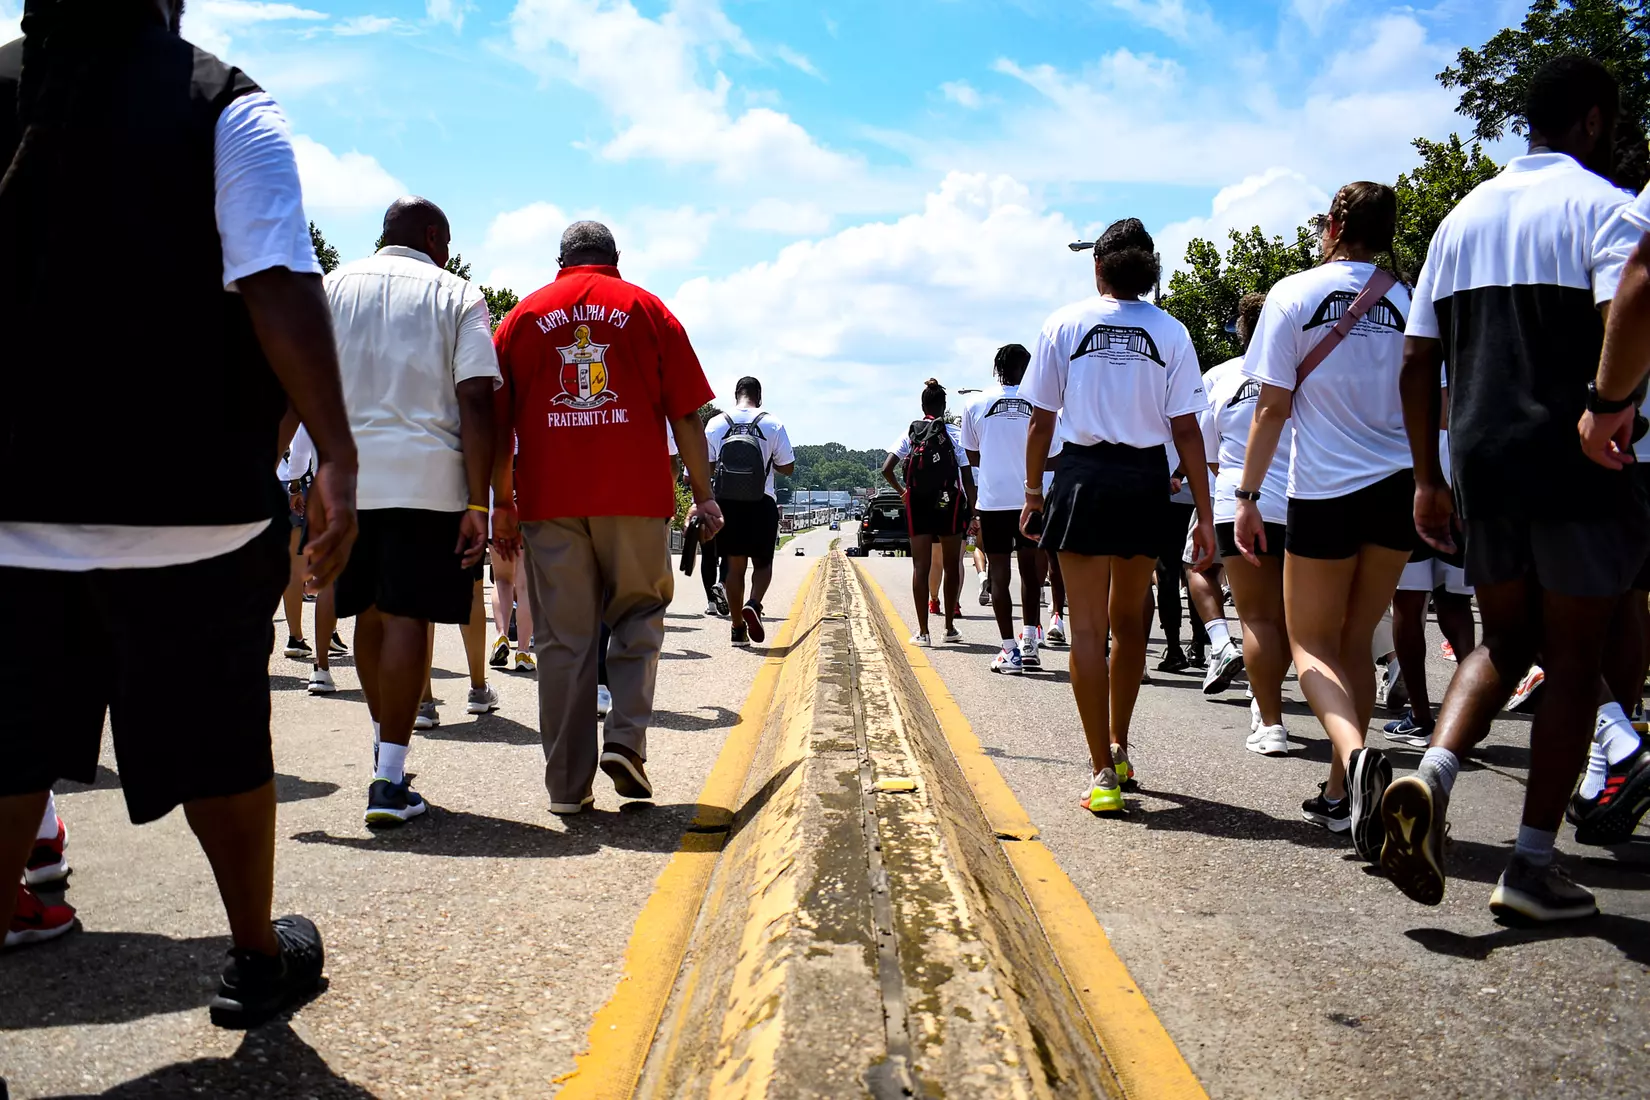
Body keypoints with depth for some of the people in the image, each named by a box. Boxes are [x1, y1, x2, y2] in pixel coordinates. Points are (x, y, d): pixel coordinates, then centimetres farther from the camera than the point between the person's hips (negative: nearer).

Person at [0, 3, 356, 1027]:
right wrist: (337, 454, -15)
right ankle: (260, 959, 24)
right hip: (192, 508, -3)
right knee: (221, 743, 9)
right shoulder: (228, 108, -4)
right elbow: (279, 291, -17)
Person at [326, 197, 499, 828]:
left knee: (370, 614, 16)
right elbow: (476, 401, -6)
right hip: (427, 475, -4)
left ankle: (385, 746, 30)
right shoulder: (457, 295, 5)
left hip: (347, 474, 4)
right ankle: (389, 781, -6)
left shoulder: (333, 287, 15)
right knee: (408, 617, -4)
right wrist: (477, 503, -8)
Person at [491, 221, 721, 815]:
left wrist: (503, 503, 12)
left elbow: (497, 422, 9)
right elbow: (686, 415, 3)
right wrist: (703, 495, 6)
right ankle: (626, 739, -2)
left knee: (562, 638, 4)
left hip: (549, 499, 1)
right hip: (637, 496, -1)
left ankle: (568, 783, 6)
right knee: (639, 613, 14)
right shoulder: (647, 310, 9)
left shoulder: (524, 316, 13)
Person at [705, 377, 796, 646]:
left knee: (734, 565, 10)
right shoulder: (772, 424, -4)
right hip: (762, 504, -1)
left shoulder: (716, 424, 0)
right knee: (762, 562, 13)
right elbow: (787, 467, -1)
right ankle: (753, 604, -15)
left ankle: (738, 628, 11)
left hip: (727, 503, 2)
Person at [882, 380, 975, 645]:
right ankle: (950, 627, 18)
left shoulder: (910, 433, 3)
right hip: (949, 504, -1)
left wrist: (901, 491, 8)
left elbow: (887, 469, -5)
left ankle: (922, 631, -1)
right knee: (952, 566, 12)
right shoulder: (955, 434, -3)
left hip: (917, 506, 1)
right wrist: (971, 509, 1)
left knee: (920, 567, 3)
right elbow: (967, 477, -6)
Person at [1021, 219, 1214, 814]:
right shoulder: (1170, 332, 0)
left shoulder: (1065, 323, -1)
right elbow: (1186, 430, -3)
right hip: (1146, 481, 2)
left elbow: (1042, 418, -1)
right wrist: (1204, 513, 1)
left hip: (1085, 476, -2)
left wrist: (1032, 489, 11)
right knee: (1128, 618, 19)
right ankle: (1118, 750, 32)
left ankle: (1103, 773, -3)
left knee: (1088, 628, 1)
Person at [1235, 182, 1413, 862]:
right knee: (1355, 641, 15)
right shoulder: (1407, 303, 4)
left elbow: (1273, 406, -7)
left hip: (1326, 491, -4)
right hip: (1399, 488, 4)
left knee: (1311, 644, 6)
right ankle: (1341, 794, 19)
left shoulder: (1294, 294, -4)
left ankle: (1355, 756, -22)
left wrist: (1247, 496, -3)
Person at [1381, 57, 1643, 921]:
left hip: (1481, 465, 5)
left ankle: (1432, 772, -9)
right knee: (1574, 661, 6)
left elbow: (1417, 360, 13)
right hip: (1574, 463, -5)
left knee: (1505, 643, 18)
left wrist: (1428, 477, 16)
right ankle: (1533, 862, 7)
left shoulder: (1464, 215, 15)